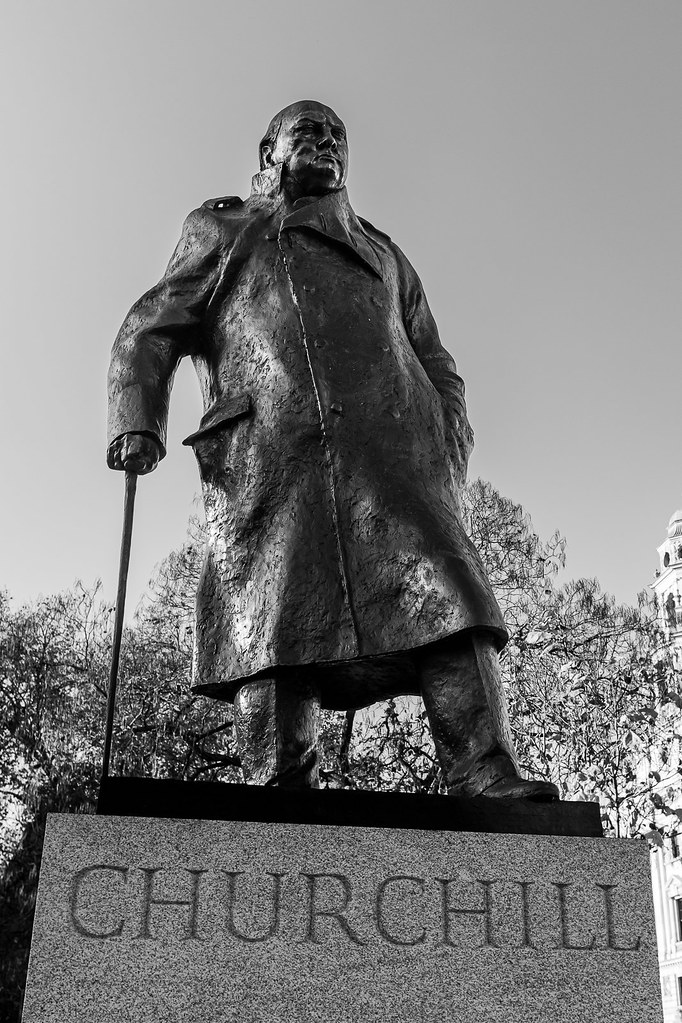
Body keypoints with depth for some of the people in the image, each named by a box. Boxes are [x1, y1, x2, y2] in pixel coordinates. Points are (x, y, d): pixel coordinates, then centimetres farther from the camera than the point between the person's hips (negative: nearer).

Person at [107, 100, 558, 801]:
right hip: (265, 460, -2)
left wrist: (449, 456, 10)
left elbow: (437, 368, 30)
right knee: (270, 628, -15)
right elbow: (148, 334, 19)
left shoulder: (382, 252, 37)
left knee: (442, 594, -18)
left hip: (392, 452, 2)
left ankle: (486, 781, -24)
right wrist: (136, 423, -2)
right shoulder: (220, 232, 30)